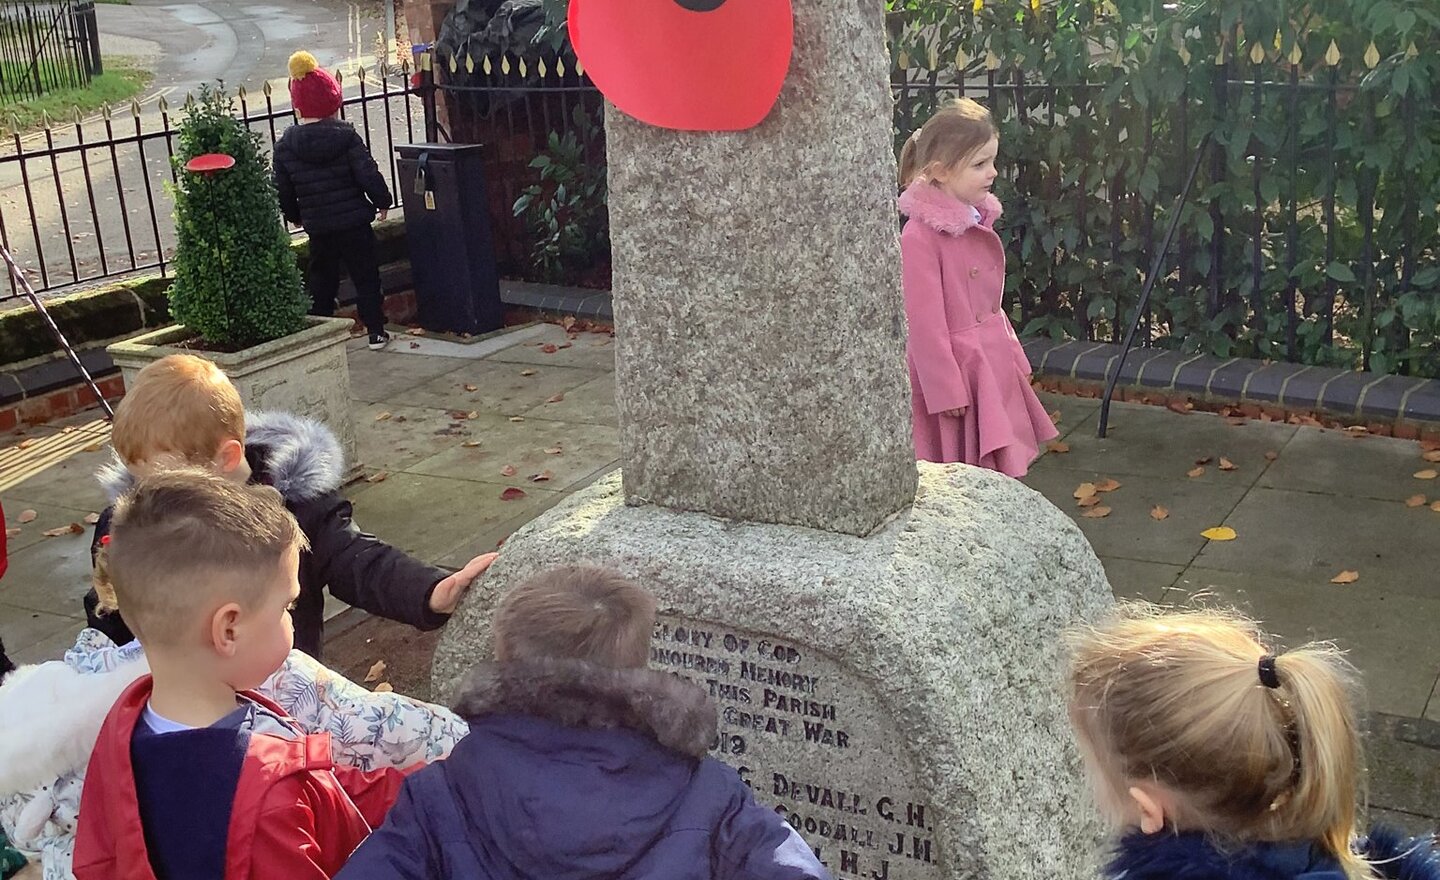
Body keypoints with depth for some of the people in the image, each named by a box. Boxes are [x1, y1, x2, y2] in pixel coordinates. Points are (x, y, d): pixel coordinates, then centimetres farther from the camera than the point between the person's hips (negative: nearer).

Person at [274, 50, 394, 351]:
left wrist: (294, 216, 20)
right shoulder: (346, 137, -12)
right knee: (365, 276, 7)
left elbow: (283, 190, 4)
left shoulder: (285, 145, -3)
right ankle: (375, 332, 8)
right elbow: (369, 174, -12)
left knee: (321, 279, 16)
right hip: (354, 221, -2)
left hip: (316, 225, 3)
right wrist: (382, 201, 4)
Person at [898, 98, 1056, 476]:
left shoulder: (978, 221, 8)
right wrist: (947, 390, -18)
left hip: (993, 365, 9)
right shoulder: (919, 236, -20)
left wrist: (1015, 356, 19)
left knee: (998, 472, 15)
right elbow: (925, 321, -19)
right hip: (952, 369, -9)